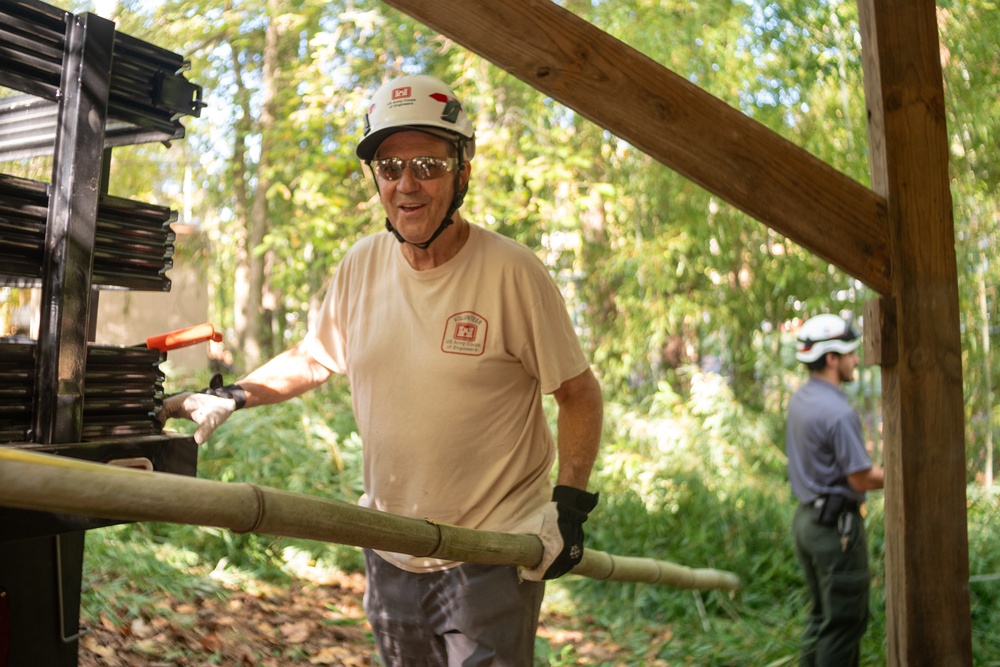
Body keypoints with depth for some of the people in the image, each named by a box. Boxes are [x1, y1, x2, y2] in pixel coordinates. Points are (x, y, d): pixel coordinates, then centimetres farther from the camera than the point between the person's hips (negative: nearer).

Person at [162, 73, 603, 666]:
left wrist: (568, 505, -15)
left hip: (494, 552, -5)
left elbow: (579, 393, -8)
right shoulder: (363, 265, -1)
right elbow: (312, 359, 15)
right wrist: (230, 397, 3)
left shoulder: (512, 272, -15)